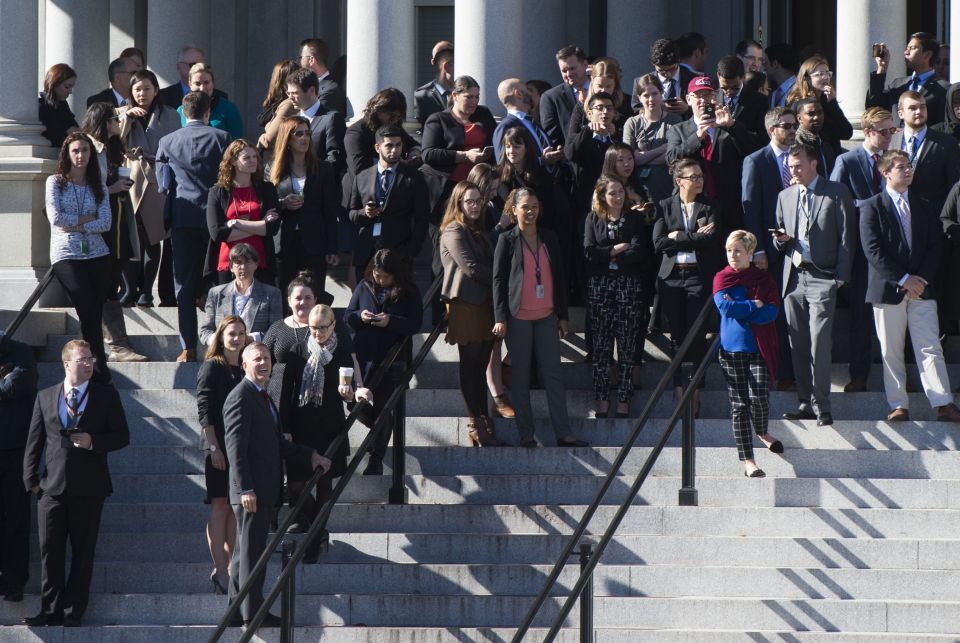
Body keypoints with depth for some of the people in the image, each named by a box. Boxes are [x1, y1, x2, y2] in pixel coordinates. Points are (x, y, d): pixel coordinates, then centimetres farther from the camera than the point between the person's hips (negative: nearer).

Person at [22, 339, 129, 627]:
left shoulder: (106, 395, 5)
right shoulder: (45, 397, 10)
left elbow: (121, 436, 5)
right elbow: (34, 441, 11)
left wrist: (93, 441, -13)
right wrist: (31, 478, 2)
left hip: (88, 488, -2)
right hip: (52, 485, 2)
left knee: (82, 552, 1)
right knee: (50, 551, 0)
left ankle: (74, 611, 7)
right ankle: (51, 611, 6)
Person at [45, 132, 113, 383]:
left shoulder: (98, 186, 11)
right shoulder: (55, 182, 3)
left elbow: (106, 223, -2)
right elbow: (55, 217, -10)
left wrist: (75, 225, -11)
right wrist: (86, 218, -4)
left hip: (97, 254, 3)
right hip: (66, 255, -3)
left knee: (93, 316, -2)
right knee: (89, 313, -12)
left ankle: (93, 371, 4)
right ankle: (101, 370, -8)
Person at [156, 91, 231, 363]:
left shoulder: (168, 142, 2)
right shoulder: (221, 138, -3)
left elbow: (162, 183, 7)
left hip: (183, 218, 1)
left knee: (185, 288, 3)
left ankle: (188, 348, 0)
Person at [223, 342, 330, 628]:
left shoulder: (262, 398, 18)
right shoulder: (240, 398, -14)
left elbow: (277, 444, 24)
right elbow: (236, 447, -20)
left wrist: (310, 456, 14)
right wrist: (246, 489, -24)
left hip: (262, 489, 10)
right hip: (251, 489, -10)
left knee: (245, 550, 15)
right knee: (251, 551, -6)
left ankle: (237, 609, 22)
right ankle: (252, 612, -3)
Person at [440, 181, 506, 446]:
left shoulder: (478, 232, 22)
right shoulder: (454, 232, -6)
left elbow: (489, 264, 17)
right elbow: (471, 268, -13)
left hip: (484, 302, 8)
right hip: (465, 303, -8)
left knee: (480, 365, 6)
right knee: (471, 366, -6)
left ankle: (482, 422, 7)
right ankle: (477, 425, -5)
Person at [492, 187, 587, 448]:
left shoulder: (549, 239, 11)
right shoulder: (507, 240, -1)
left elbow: (559, 277, 15)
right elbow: (498, 279, -3)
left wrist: (562, 316, 13)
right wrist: (500, 318, -10)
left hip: (546, 316, 3)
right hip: (518, 317, -3)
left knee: (553, 375, 1)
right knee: (521, 378, 1)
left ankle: (563, 433, 2)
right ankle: (526, 434, 6)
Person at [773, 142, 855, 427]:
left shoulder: (836, 193, 2)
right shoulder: (785, 196, 17)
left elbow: (846, 236, 0)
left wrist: (841, 277, -6)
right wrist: (781, 239, -1)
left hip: (822, 278, -5)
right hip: (793, 278, 5)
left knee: (819, 342, -13)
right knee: (798, 344, 4)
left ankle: (821, 405, -10)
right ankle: (805, 402, 11)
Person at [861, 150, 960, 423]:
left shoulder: (924, 206, 13)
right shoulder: (872, 207, 0)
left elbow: (935, 246, 8)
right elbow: (873, 251, -8)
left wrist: (921, 279, -7)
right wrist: (903, 279, -14)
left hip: (921, 287, 2)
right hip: (888, 288, -2)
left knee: (930, 347, -4)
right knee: (891, 351, 1)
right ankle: (898, 405, 7)